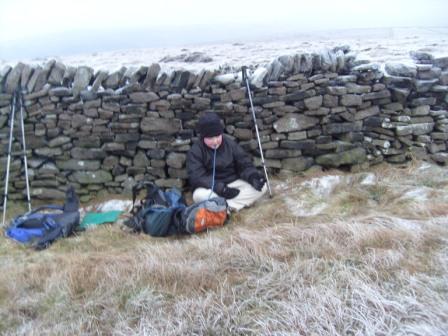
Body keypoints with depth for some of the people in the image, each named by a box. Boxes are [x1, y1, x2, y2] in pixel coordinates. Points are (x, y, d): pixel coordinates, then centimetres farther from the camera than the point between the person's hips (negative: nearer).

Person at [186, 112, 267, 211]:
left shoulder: (230, 144, -1)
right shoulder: (195, 151, -11)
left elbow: (245, 164, 0)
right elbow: (197, 177, -22)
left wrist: (253, 176, -23)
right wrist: (220, 188, -33)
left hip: (233, 183, 4)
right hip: (211, 188, -4)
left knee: (262, 186, -17)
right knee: (199, 195, -38)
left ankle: (226, 206, -27)